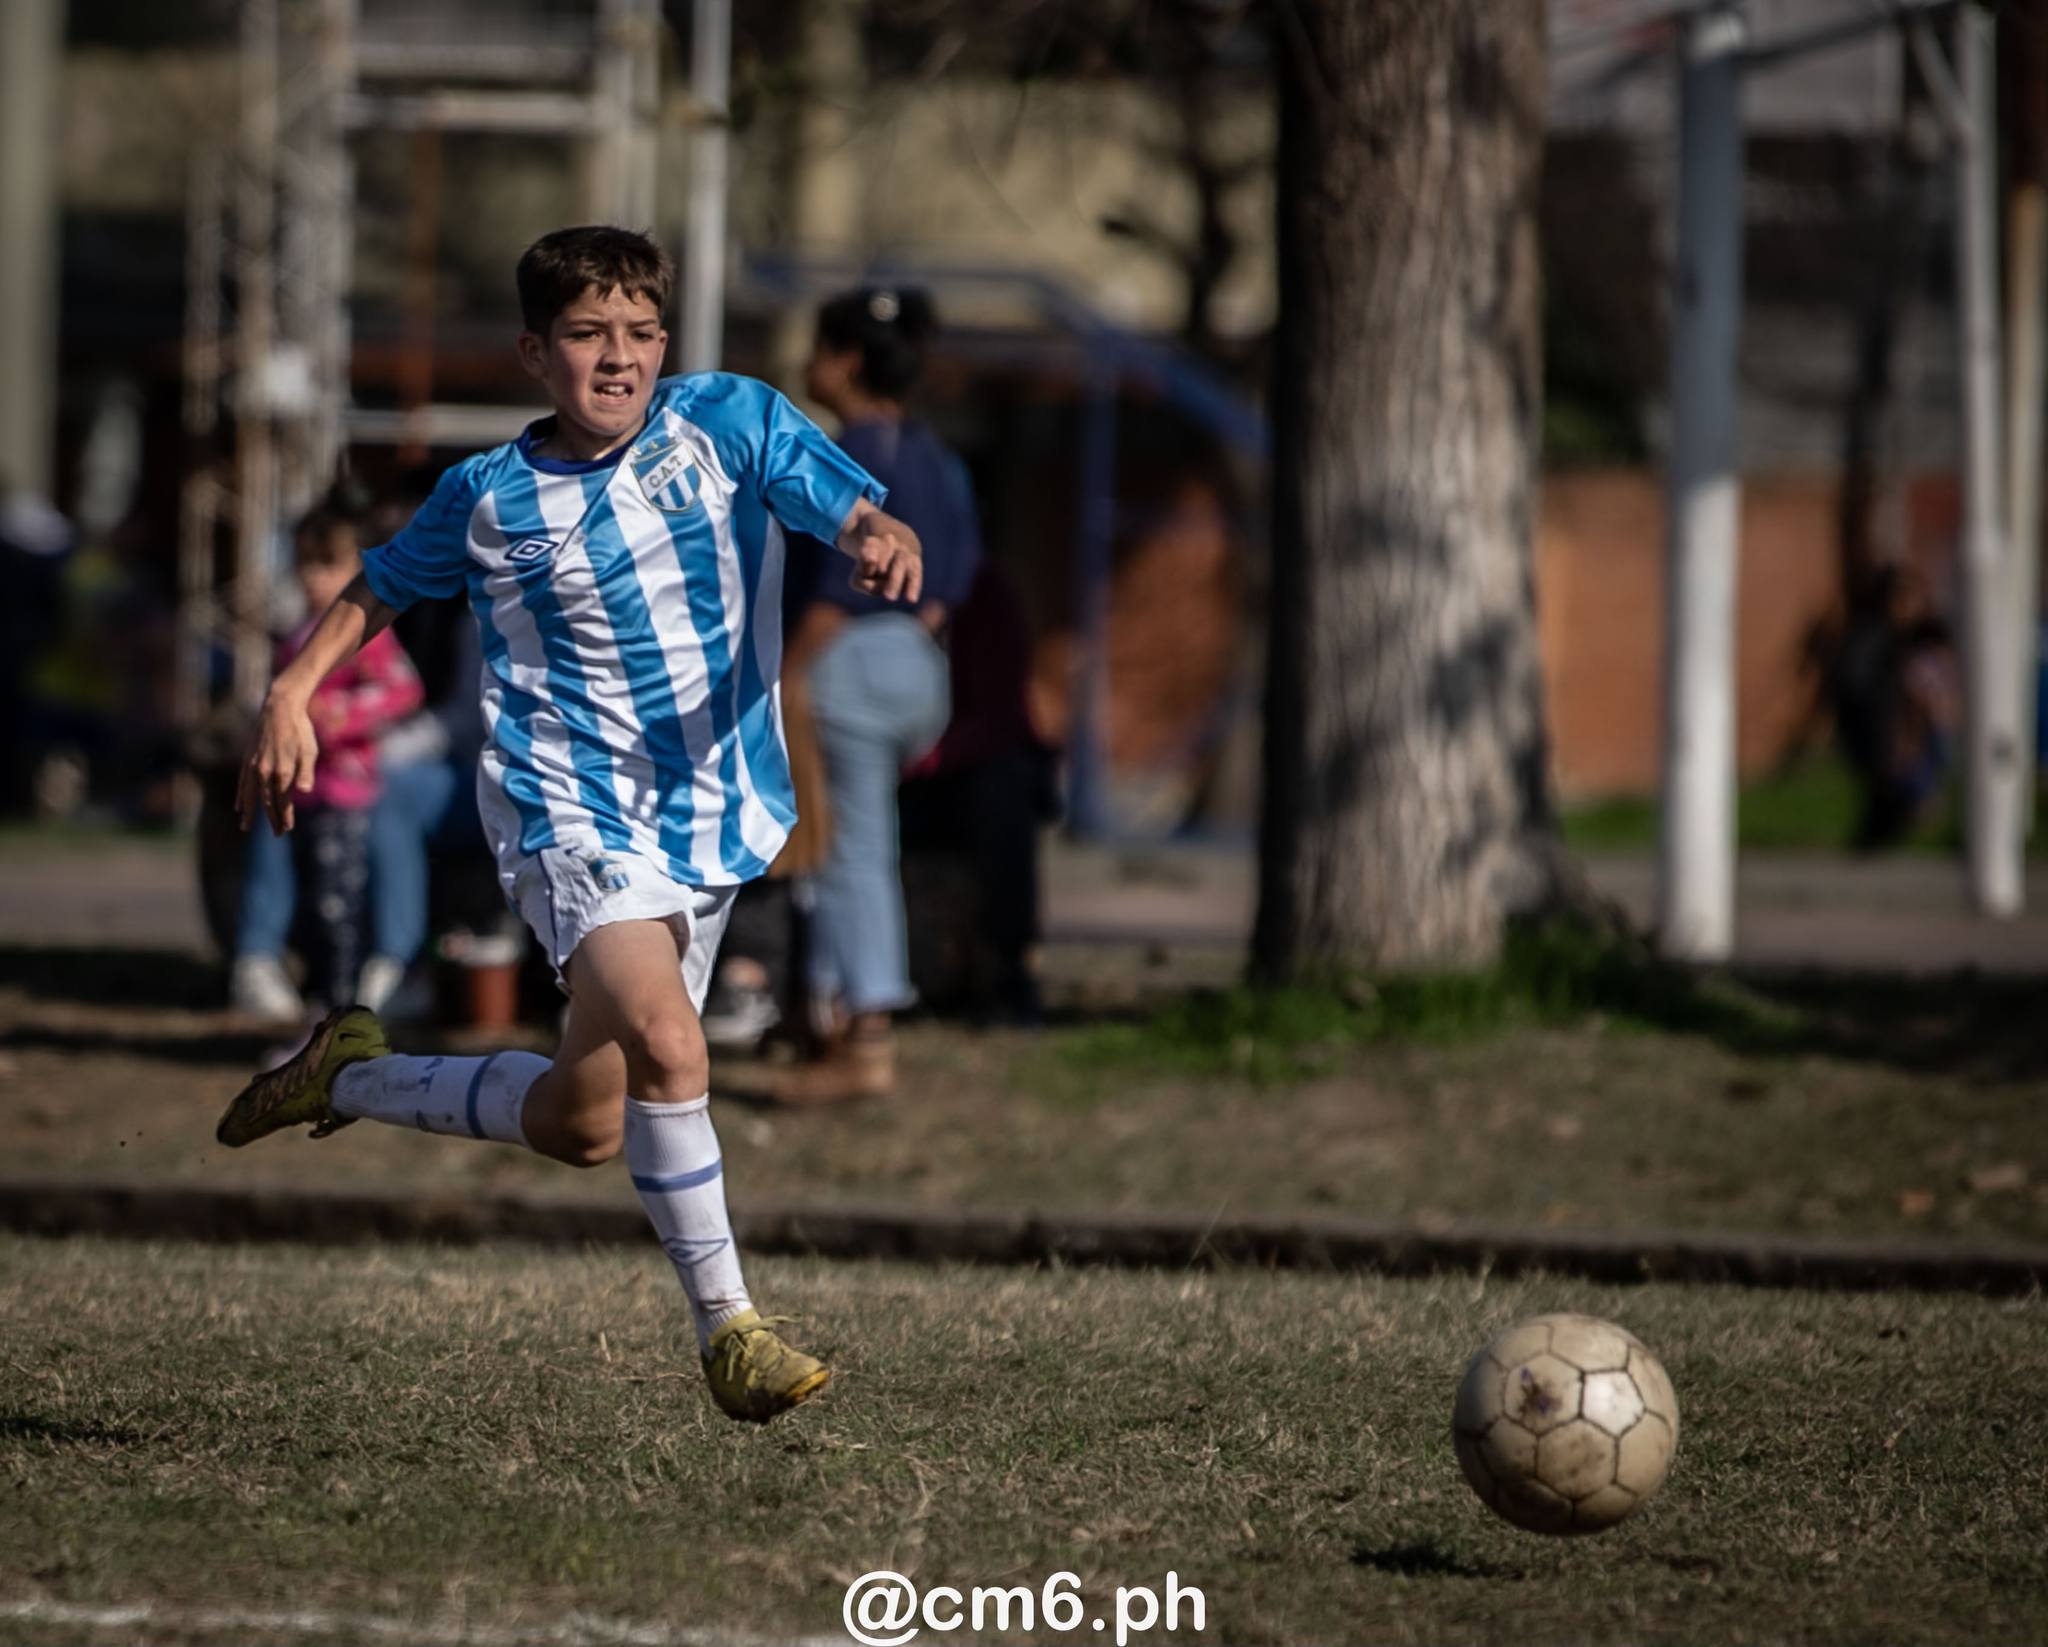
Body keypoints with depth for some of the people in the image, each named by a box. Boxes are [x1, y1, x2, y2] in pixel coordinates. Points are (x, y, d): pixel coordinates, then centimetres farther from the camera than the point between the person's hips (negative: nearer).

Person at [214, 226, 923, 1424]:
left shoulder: (731, 421, -1)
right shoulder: (492, 497, -1)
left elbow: (863, 517, -7)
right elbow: (380, 590, 15)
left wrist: (885, 544, -31)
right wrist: (292, 692, 2)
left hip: (716, 816, 4)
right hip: (573, 814, -4)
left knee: (582, 1123, 12)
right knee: (666, 1043, -28)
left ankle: (349, 1078, 36)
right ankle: (730, 1325, -17)